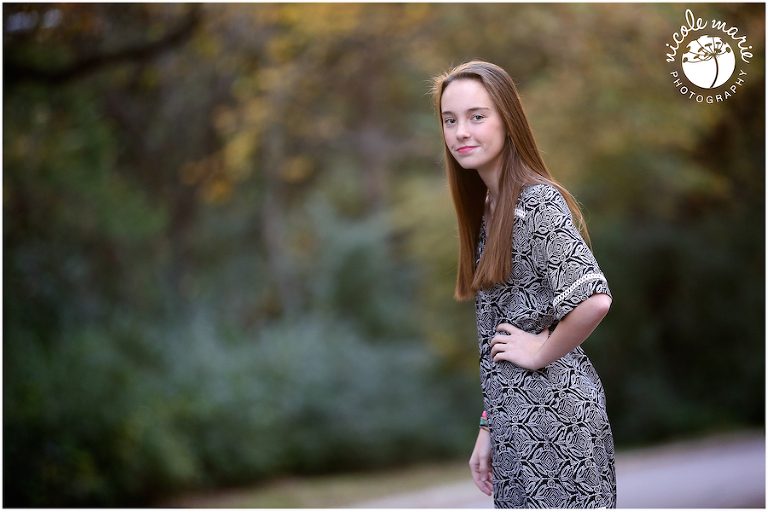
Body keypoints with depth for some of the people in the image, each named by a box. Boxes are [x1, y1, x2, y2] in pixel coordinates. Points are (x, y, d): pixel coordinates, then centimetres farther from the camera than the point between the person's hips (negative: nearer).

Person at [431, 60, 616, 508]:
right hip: (514, 418, 8)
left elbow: (593, 300, -29)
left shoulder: (538, 202, -15)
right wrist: (489, 429, 14)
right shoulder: (486, 208, 13)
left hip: (553, 411, -8)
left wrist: (541, 352, -14)